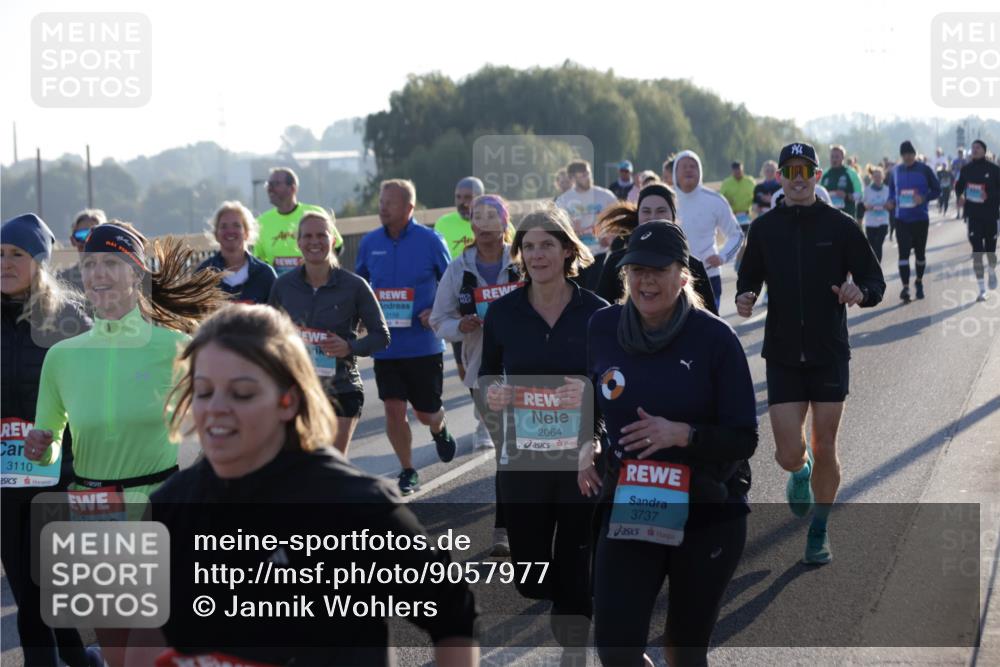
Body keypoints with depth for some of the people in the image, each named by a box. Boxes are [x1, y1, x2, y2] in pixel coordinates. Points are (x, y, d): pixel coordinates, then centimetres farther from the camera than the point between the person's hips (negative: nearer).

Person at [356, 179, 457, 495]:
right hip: (386, 343, 2)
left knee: (426, 412, 7)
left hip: (424, 342, -2)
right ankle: (408, 472, 12)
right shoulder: (370, 243, 2)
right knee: (393, 408, -3)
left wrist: (436, 313, -14)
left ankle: (439, 429, 44)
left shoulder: (430, 240, -7)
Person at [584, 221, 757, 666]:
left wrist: (682, 434, -26)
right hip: (626, 510, 2)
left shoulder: (715, 338, -12)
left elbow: (744, 439, -10)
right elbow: (584, 400, 17)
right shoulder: (602, 327, -3)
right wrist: (585, 451, 0)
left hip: (709, 517, -2)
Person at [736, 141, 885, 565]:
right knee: (789, 455, -4)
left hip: (830, 354, -1)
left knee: (824, 450, 4)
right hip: (783, 355, 1)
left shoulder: (840, 226, -2)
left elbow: (876, 282, 1)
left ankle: (819, 532, 24)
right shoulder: (764, 228, 3)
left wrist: (860, 293, -22)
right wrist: (744, 298, -10)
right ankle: (801, 472, 34)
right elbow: (748, 279, 13)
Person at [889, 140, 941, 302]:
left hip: (921, 218, -1)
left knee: (920, 252, 11)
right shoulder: (896, 170, 5)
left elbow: (936, 190, -1)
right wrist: (892, 201, -4)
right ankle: (905, 287, -10)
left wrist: (924, 198, -19)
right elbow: (892, 190, 17)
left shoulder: (924, 170, -5)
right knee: (903, 252, -9)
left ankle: (919, 282, 32)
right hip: (902, 219, 1)